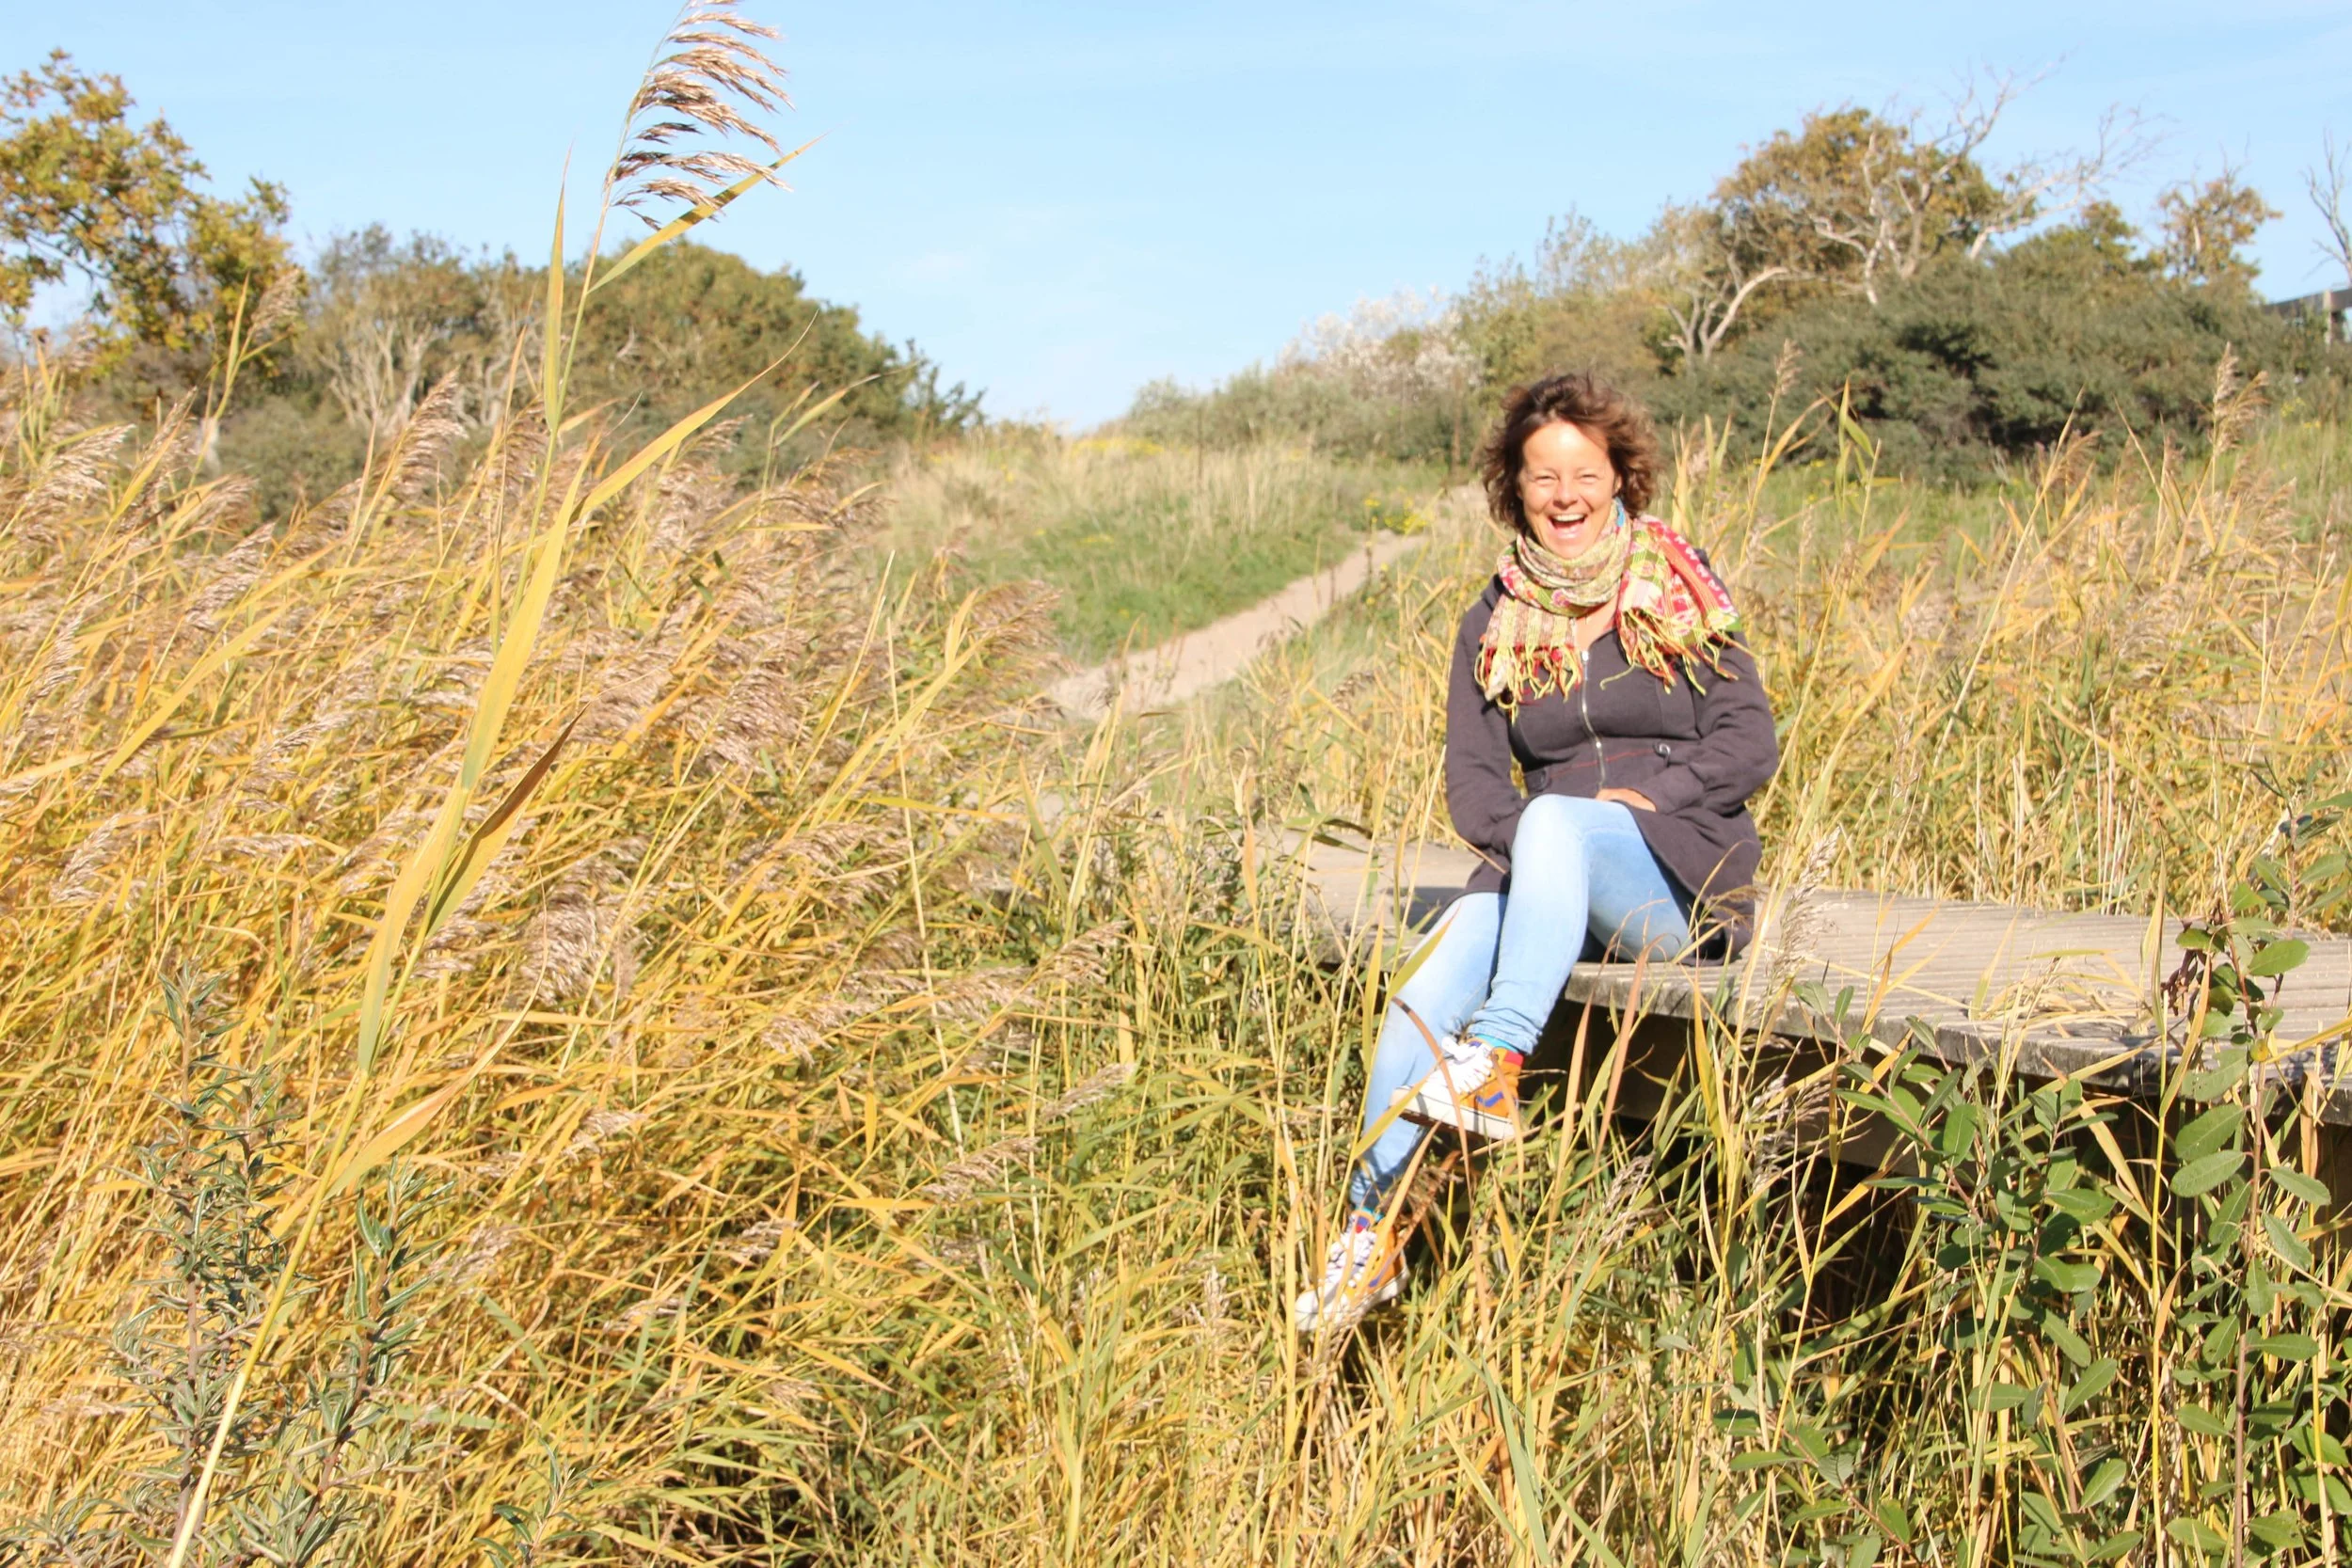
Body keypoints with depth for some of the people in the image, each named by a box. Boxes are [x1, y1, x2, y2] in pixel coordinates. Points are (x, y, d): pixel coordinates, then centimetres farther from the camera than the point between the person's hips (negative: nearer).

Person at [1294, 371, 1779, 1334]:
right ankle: (1370, 1234, -14)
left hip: (1685, 872, -3)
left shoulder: (1681, 594, 5)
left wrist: (1641, 796, -13)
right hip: (1546, 875, 3)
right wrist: (1528, 835, -14)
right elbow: (1471, 785, 5)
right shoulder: (1494, 626, 11)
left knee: (1558, 821, -37)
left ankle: (1496, 1069, -44)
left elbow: (1750, 746, 0)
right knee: (1422, 1001, -26)